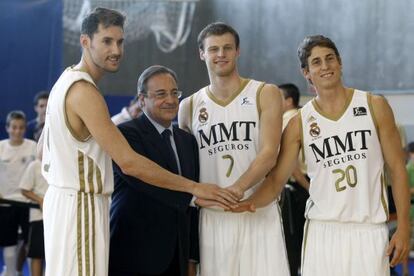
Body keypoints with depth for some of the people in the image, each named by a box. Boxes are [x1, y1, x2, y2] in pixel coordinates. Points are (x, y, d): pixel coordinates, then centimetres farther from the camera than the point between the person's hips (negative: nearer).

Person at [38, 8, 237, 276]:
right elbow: (128, 162, -24)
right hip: (81, 203, -10)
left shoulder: (68, 81, 12)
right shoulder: (84, 91, -19)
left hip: (67, 198, 10)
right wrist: (195, 187, -20)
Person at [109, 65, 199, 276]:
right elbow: (144, 178, -22)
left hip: (176, 258, 6)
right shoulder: (125, 133, -5)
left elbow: (192, 205, 15)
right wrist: (193, 195, -24)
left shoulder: (188, 140, 15)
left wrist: (192, 257, 12)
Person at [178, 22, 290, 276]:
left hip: (259, 213, -2)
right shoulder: (189, 106, 10)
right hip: (211, 216, 2)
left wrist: (236, 189, -23)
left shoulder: (266, 94, 2)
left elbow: (269, 154, -10)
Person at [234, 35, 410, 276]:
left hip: (369, 230, -1)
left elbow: (397, 169, 3)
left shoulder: (374, 106, 2)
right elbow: (277, 179, 3)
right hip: (322, 231, 1)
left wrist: (404, 228, -3)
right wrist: (251, 202, -19)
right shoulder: (299, 123, 4)